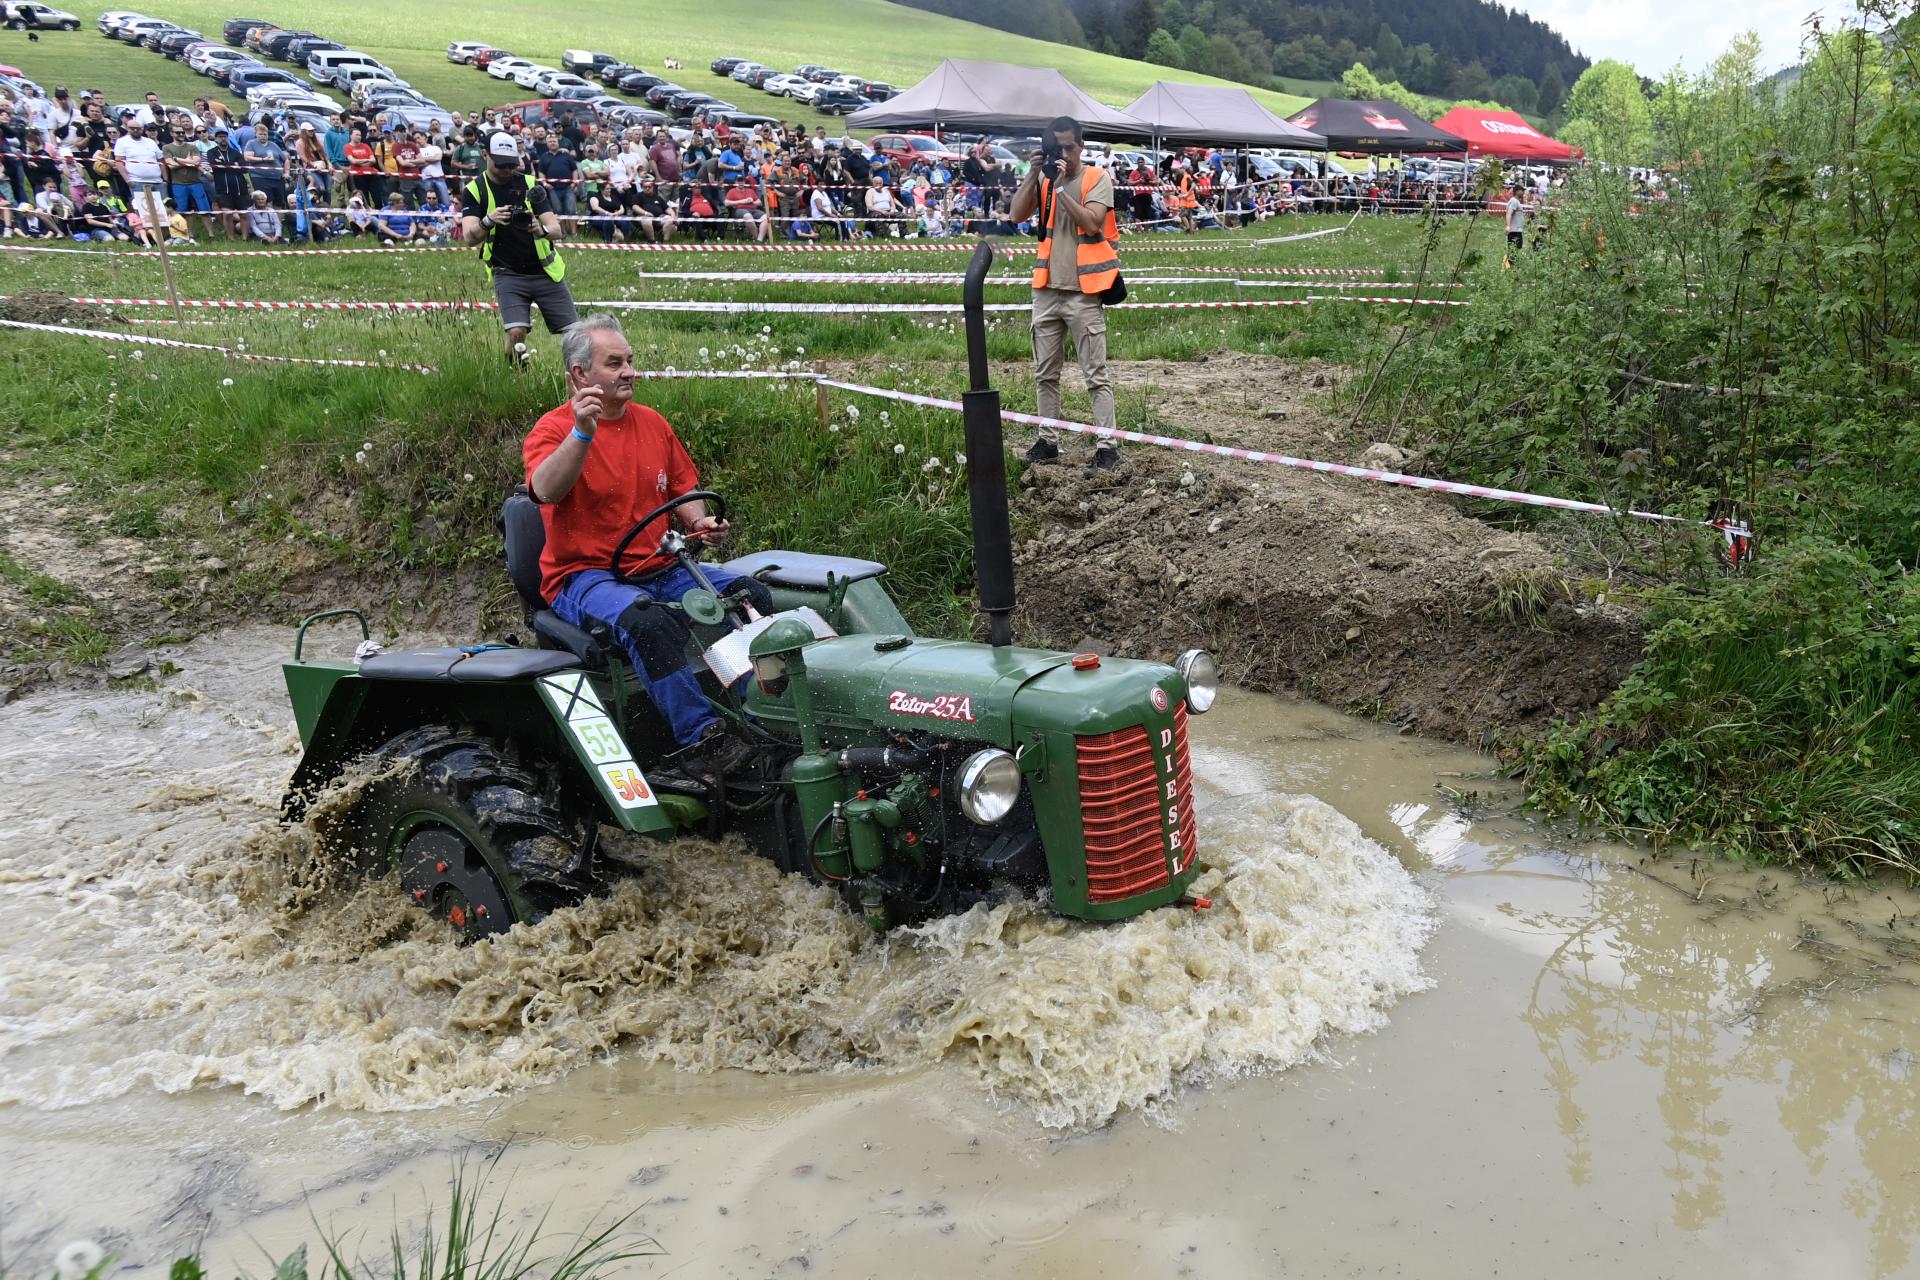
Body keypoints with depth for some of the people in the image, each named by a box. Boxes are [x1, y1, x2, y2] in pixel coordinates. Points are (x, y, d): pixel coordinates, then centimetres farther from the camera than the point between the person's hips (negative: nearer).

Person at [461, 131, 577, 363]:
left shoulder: (531, 184, 4)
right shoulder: (474, 190, 0)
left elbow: (556, 229, -3)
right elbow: (469, 237, -13)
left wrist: (542, 230, -27)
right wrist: (488, 221, -34)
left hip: (545, 271, 2)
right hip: (508, 273, -2)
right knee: (516, 332, -21)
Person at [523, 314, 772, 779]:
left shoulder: (652, 423, 14)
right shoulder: (553, 430, -5)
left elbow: (682, 491, 23)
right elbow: (546, 491, -26)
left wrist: (699, 522, 2)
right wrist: (582, 433, -37)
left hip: (659, 569, 6)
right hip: (584, 576, -6)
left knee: (750, 595, -16)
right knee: (648, 621, -38)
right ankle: (700, 738, -33)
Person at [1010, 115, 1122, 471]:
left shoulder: (1097, 178, -3)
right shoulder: (1043, 178, 9)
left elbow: (1091, 224, -16)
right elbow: (1017, 214, -3)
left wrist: (1060, 187, -18)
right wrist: (1033, 174, -11)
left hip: (1084, 292, -5)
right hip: (1047, 290, 5)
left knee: (1095, 375, -4)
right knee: (1045, 373, 11)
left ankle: (1107, 445, -2)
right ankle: (1048, 441, 20)